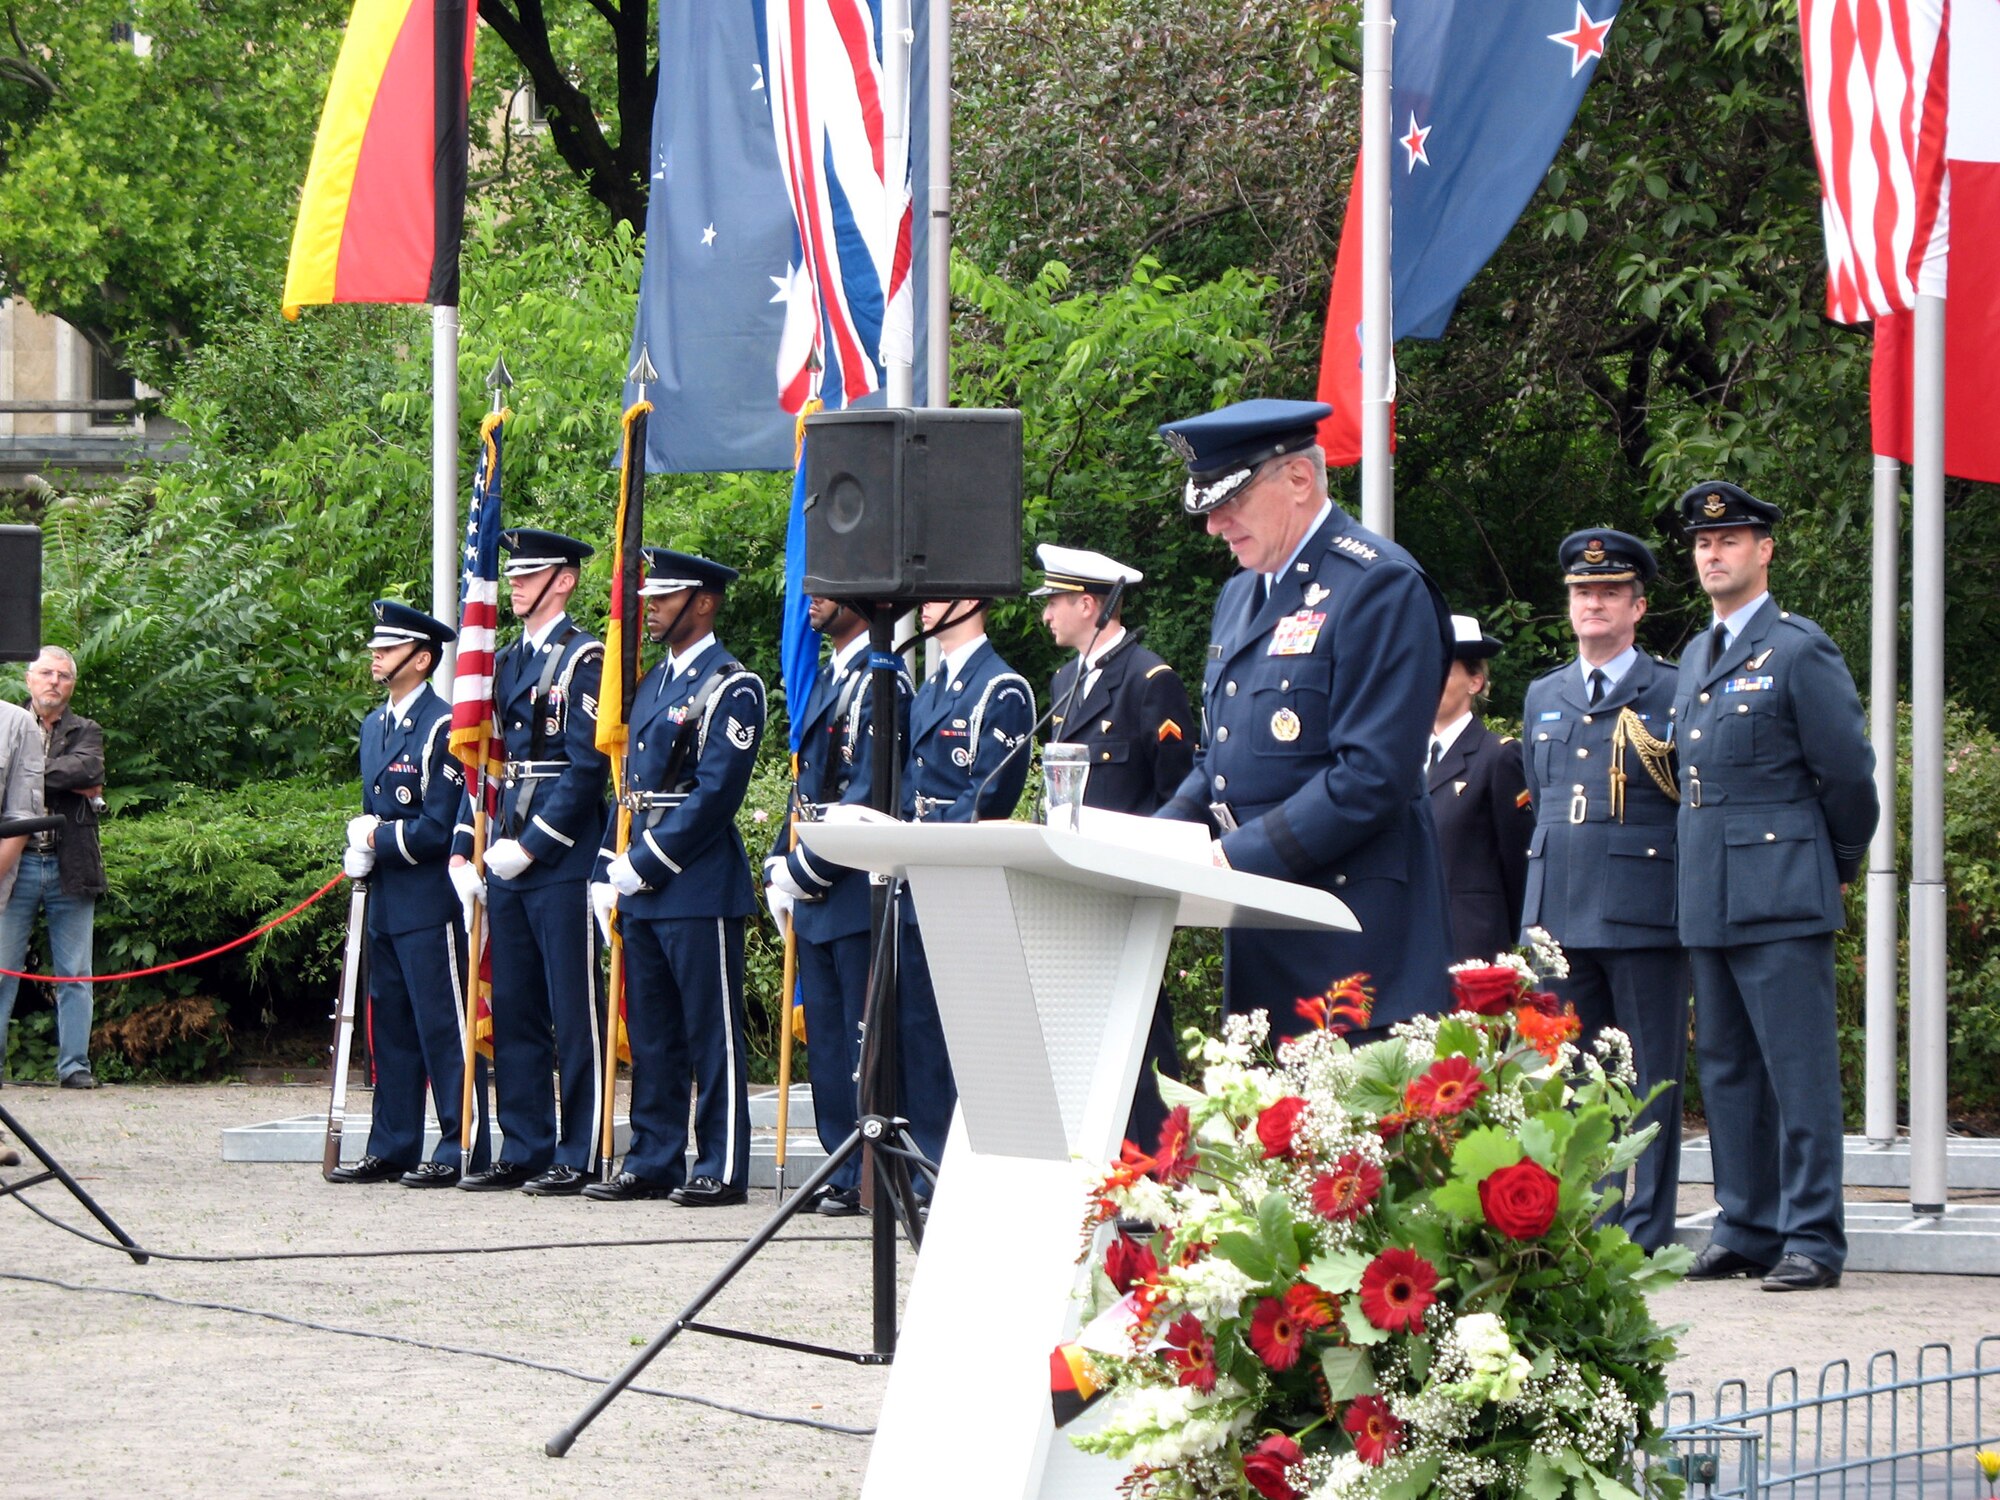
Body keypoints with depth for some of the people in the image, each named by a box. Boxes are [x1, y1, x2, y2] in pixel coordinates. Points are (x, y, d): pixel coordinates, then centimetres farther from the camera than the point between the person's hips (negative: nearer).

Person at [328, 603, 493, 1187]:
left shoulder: (442, 727, -12)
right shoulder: (374, 726, 16)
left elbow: (439, 827, -16)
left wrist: (379, 838, -8)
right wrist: (359, 851, 4)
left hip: (430, 901, -9)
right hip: (386, 900, 9)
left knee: (443, 1026, -5)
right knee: (389, 1026, 11)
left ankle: (462, 1150, -2)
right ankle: (391, 1148, 17)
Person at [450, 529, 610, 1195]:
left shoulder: (583, 658, -7)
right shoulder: (506, 663, 17)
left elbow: (587, 766, -14)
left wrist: (530, 846, -15)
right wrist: (464, 851, 9)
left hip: (563, 860, -8)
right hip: (506, 862, 8)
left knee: (574, 1014, -3)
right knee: (513, 1014, 9)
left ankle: (578, 1156, 0)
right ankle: (524, 1151, 15)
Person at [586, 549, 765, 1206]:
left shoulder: (731, 687, -9)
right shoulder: (652, 684, 18)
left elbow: (715, 792, -16)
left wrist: (642, 864, -16)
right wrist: (608, 873, 10)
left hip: (699, 886, -8)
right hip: (641, 888, 8)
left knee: (712, 1033, -3)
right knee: (651, 1035, 11)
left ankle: (723, 1170, 0)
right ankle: (654, 1163, 16)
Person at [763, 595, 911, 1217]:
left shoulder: (880, 679, -12)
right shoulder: (829, 679, 18)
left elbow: (869, 795, -19)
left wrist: (806, 868, -16)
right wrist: (780, 866, 11)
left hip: (858, 889, -10)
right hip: (817, 895, 10)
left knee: (863, 1042, -6)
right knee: (826, 1042, 11)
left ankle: (870, 1179, -3)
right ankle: (843, 1171, 16)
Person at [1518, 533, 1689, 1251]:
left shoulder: (1675, 694, 2)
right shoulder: (1544, 697, 19)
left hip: (1644, 914, -5)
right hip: (1560, 915, 5)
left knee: (1652, 1082, -2)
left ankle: (1648, 1233, 0)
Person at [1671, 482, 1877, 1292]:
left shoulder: (1800, 651, -7)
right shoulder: (1695, 660, 17)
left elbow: (1848, 772, -5)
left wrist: (1839, 863, 4)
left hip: (1781, 893, -8)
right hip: (1708, 901, 8)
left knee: (1799, 1067, -7)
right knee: (1727, 1069, 10)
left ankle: (1811, 1238, -6)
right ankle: (1745, 1228, 16)